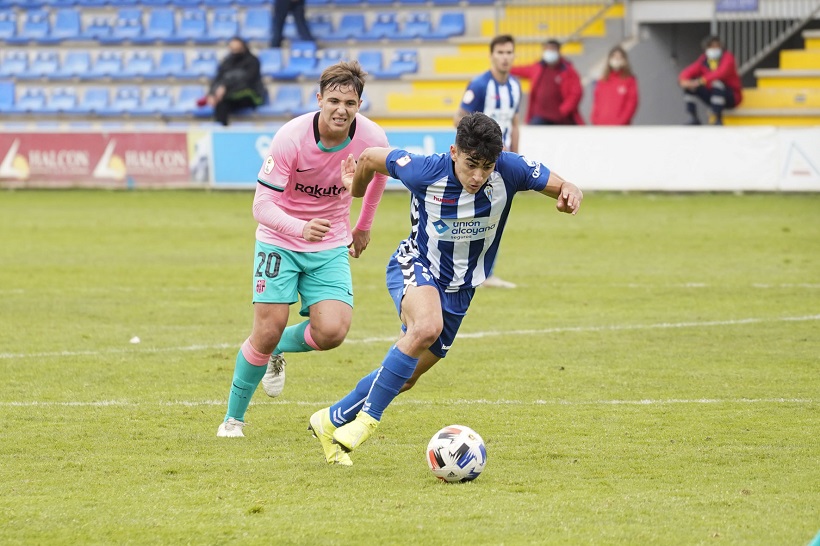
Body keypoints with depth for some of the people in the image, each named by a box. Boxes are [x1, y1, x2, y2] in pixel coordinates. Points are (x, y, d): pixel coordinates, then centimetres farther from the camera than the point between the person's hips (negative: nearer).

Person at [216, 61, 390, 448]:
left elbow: (379, 174, 12)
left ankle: (279, 350, 19)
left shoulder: (372, 139, -14)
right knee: (267, 332, -11)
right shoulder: (291, 137, -25)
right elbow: (262, 205, -25)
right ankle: (233, 419, 11)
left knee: (332, 332, -16)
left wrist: (363, 226, 22)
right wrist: (301, 228, -43)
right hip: (280, 241, -3)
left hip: (331, 247, 3)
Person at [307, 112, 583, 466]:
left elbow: (561, 188, -10)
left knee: (404, 377, 10)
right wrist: (356, 191, 14)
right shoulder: (424, 172, -25)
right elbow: (370, 157, -7)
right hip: (415, 266, -4)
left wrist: (570, 195, -35)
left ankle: (331, 420, 32)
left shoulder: (510, 170, -21)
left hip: (459, 288, 4)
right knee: (427, 327, -37)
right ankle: (367, 418, -26)